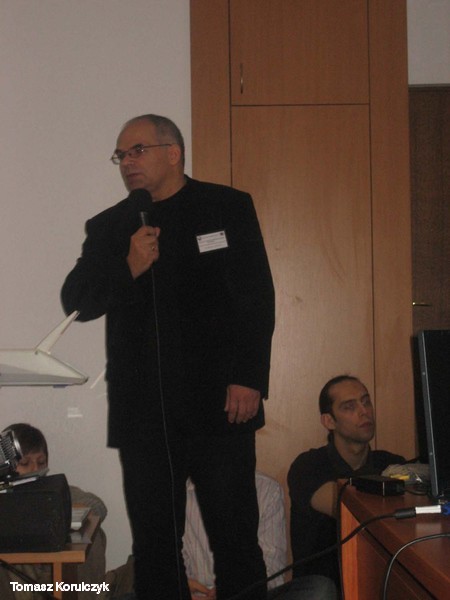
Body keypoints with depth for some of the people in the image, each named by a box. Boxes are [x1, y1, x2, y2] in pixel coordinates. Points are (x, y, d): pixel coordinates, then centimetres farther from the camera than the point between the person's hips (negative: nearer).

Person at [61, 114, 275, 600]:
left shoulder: (228, 207, 5)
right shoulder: (107, 227, 14)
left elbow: (257, 297, -1)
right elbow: (74, 301, 6)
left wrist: (248, 378, -10)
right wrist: (128, 268, -10)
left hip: (216, 401, -3)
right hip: (142, 410, 3)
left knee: (235, 540, 1)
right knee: (153, 544, 9)